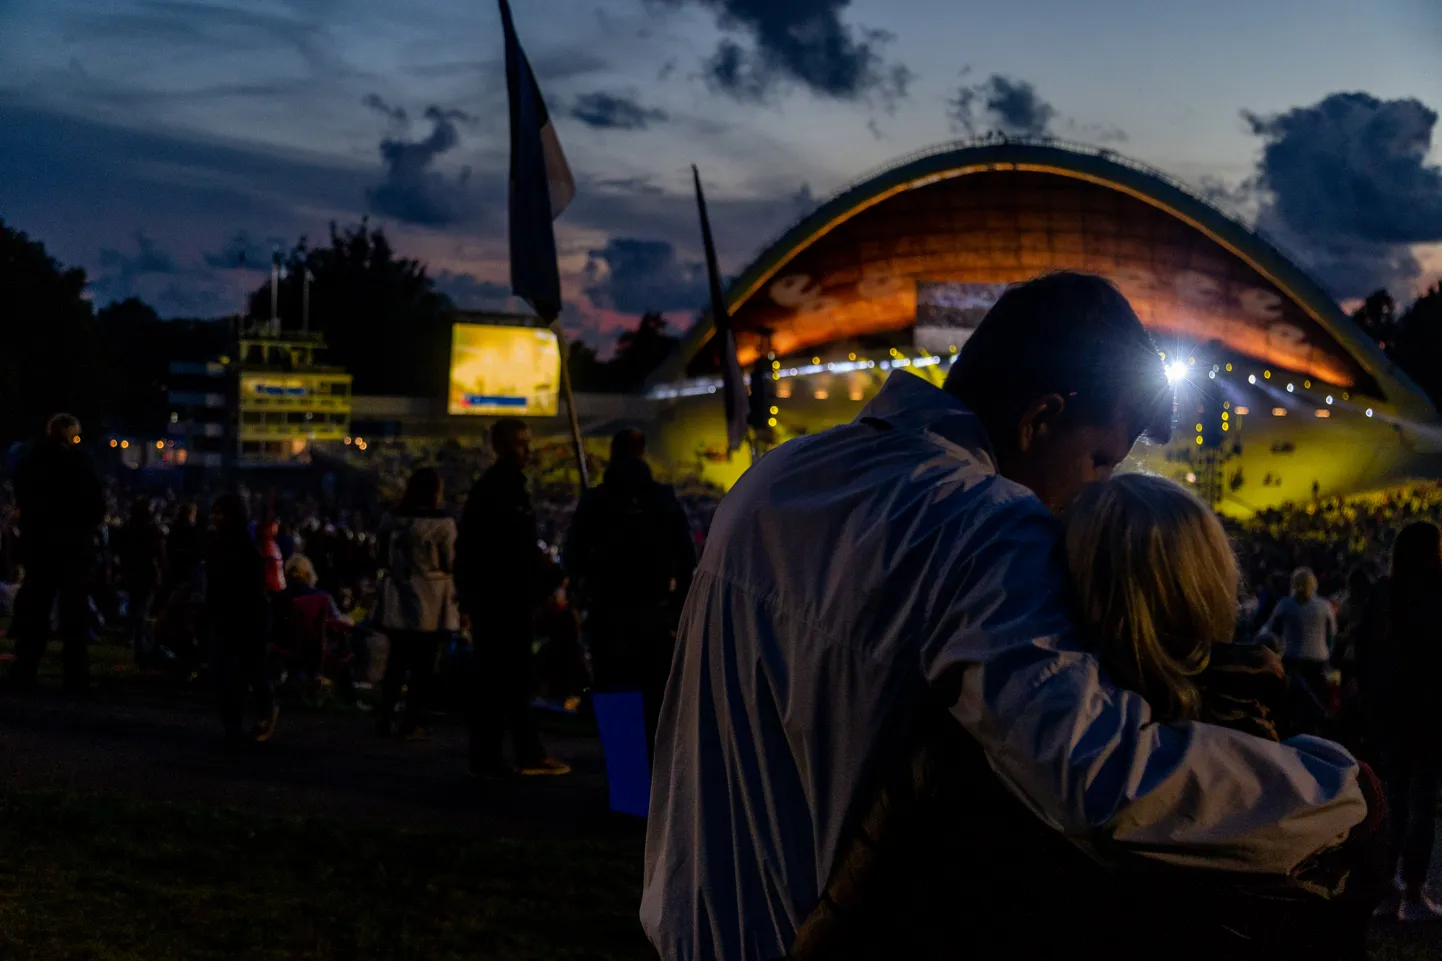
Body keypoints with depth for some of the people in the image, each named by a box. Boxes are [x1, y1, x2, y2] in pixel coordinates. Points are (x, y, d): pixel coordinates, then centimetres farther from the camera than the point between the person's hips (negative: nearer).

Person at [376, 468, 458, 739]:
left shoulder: (394, 523, 2)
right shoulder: (442, 524, -13)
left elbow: (385, 559, 12)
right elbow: (451, 564, -8)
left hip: (398, 604, 5)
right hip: (430, 607, -5)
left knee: (397, 663, 15)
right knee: (423, 666, 4)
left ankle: (385, 717, 17)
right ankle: (413, 723, 4)